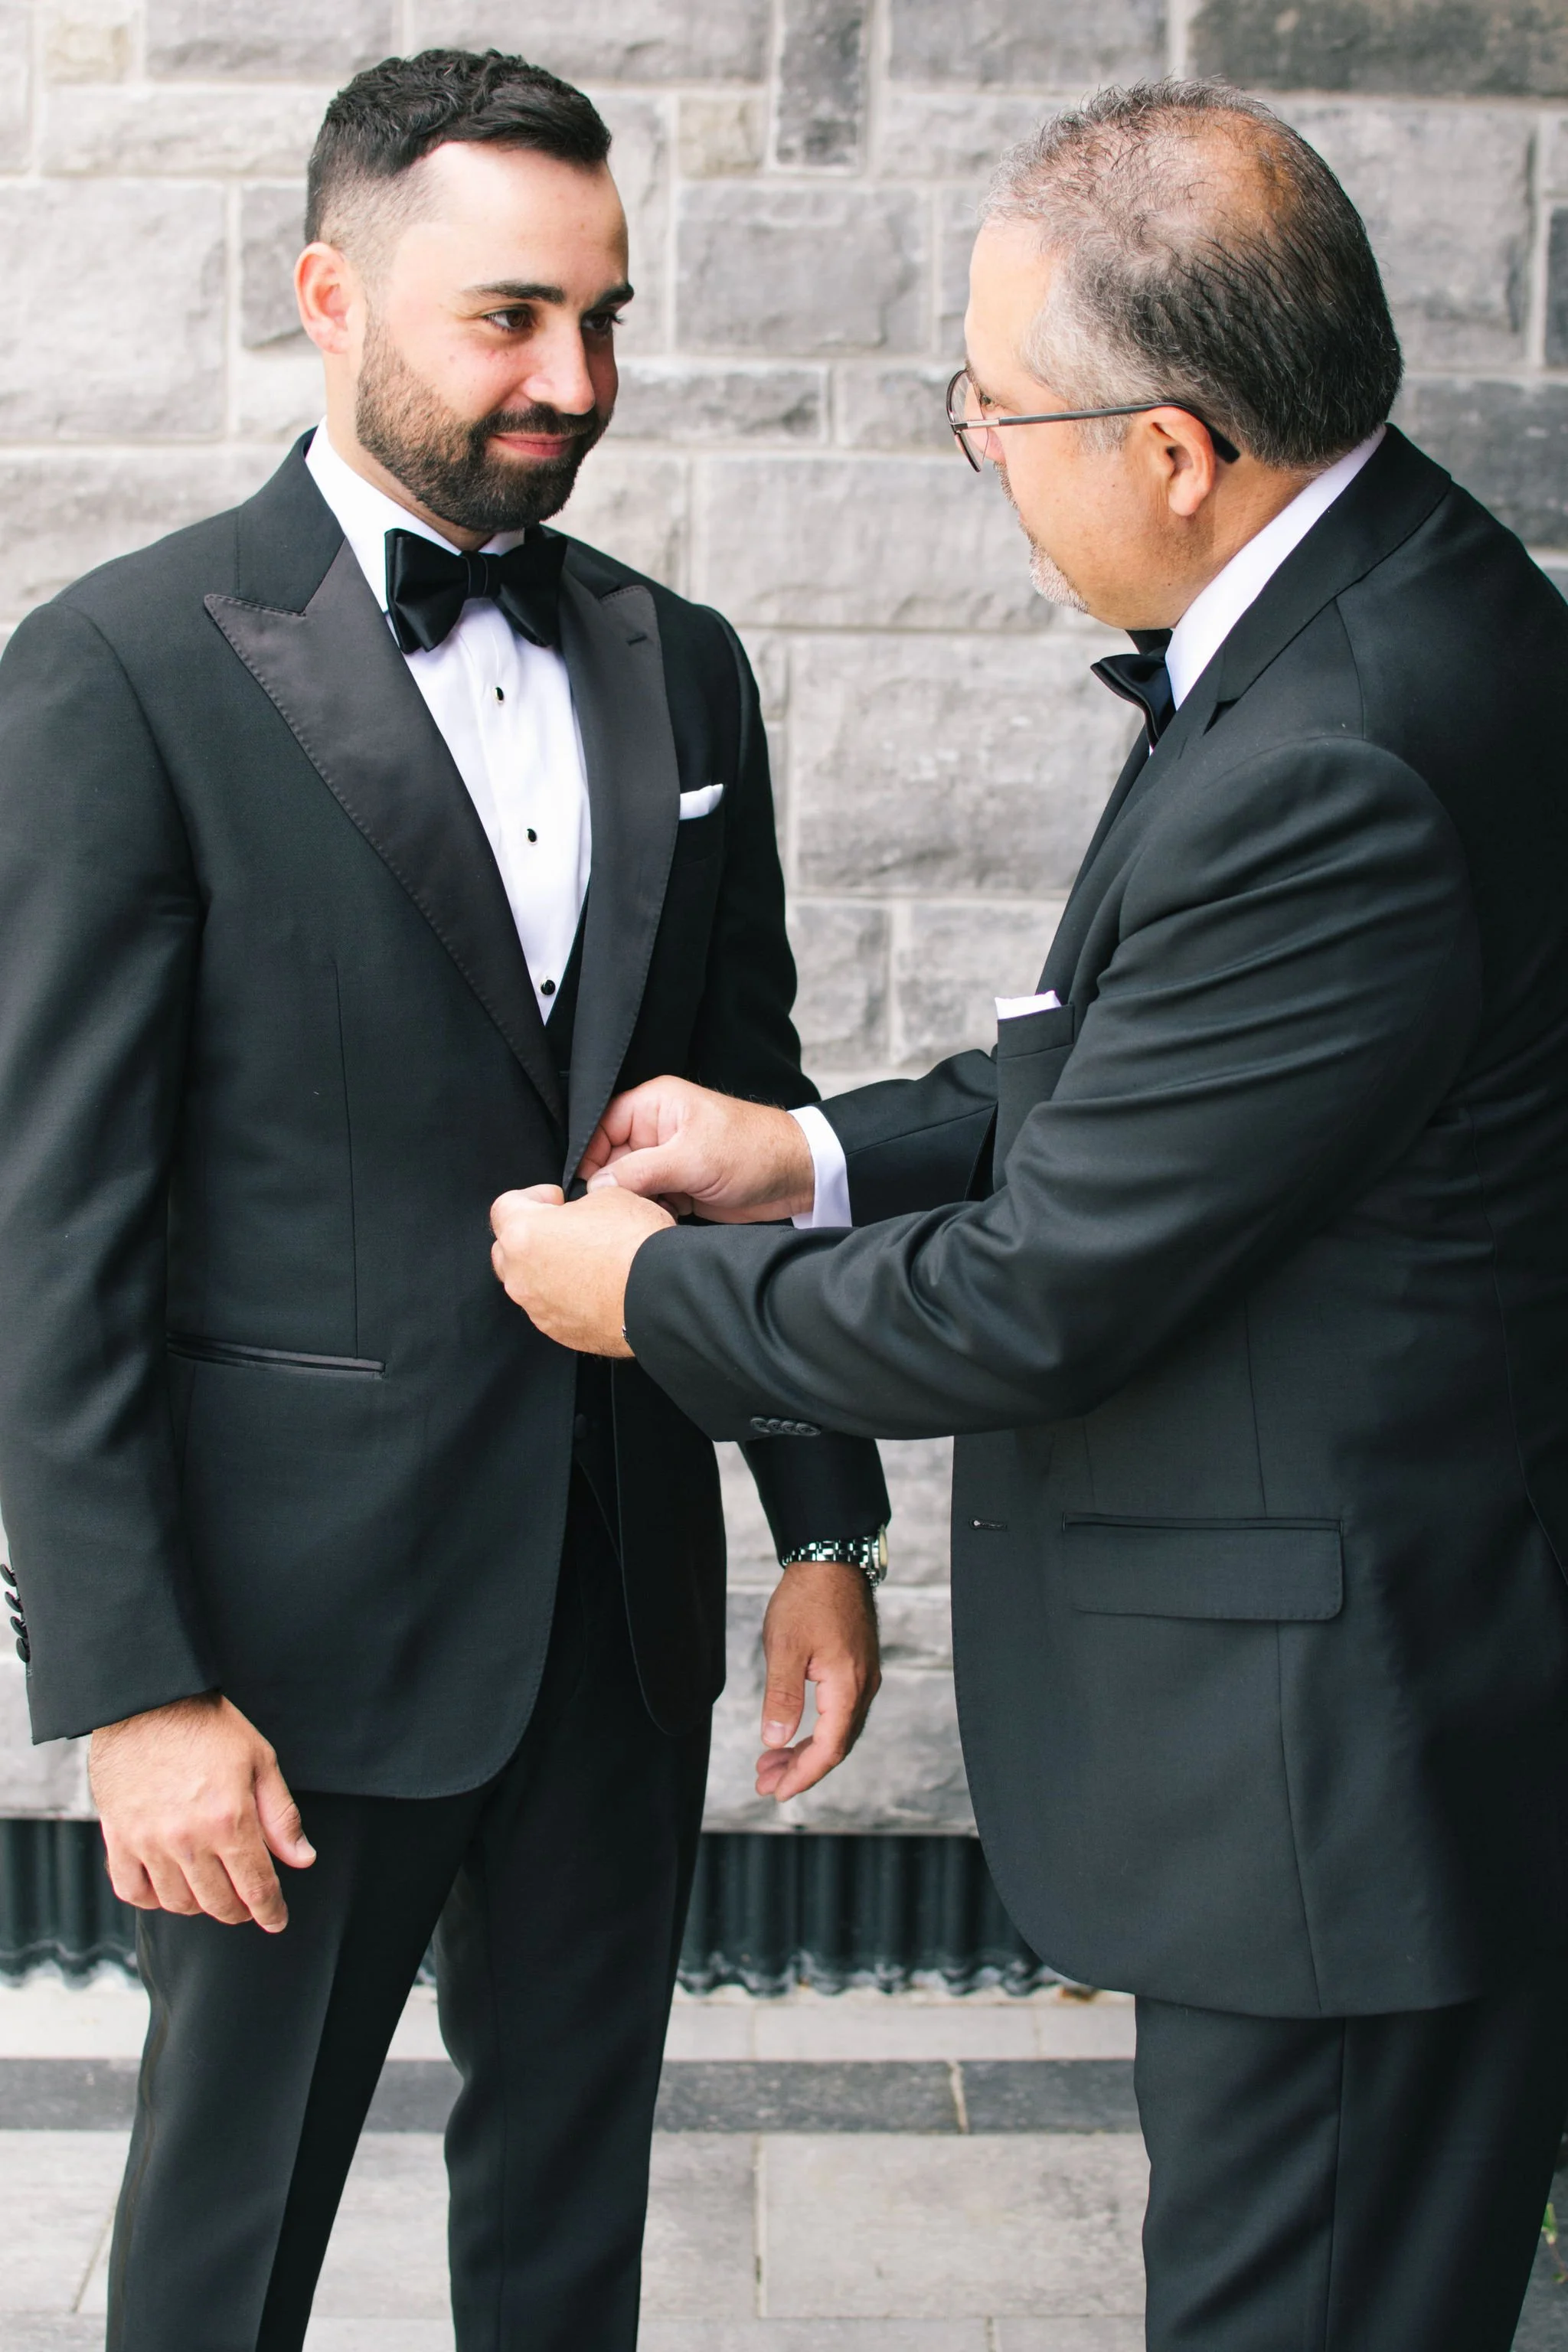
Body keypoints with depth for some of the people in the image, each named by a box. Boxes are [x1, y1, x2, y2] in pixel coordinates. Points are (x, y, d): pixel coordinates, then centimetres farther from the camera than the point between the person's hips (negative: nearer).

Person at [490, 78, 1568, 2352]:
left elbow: (1037, 1301, -22)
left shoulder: (1340, 771, -29)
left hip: (1350, 1766, -10)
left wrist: (650, 1289, -6)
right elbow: (1142, 1076, 14)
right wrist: (817, 1151, 5)